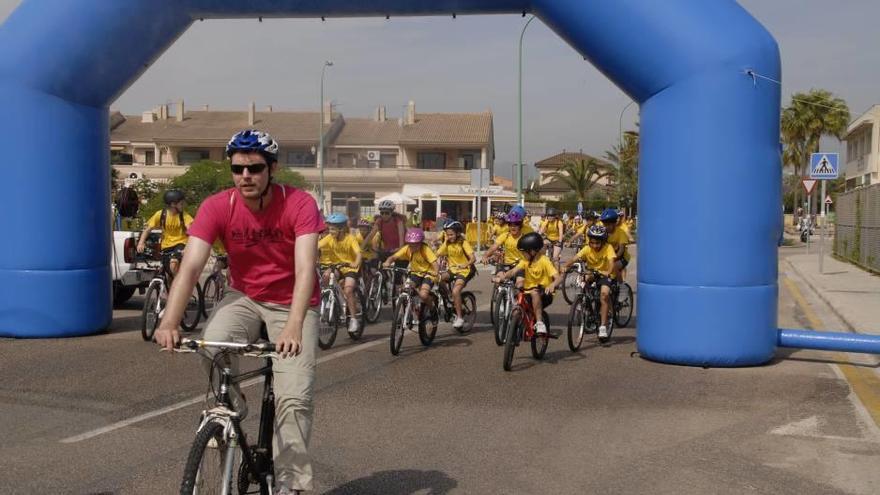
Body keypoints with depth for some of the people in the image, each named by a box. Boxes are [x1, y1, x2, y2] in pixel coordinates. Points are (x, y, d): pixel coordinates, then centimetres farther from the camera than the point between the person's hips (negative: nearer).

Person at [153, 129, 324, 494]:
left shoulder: (299, 204, -22)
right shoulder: (217, 207, -17)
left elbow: (305, 268, -33)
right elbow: (190, 266, -26)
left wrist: (294, 326, -48)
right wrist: (169, 323, -41)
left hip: (292, 304, -2)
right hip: (244, 297, 2)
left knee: (295, 398, -13)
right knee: (213, 342, -31)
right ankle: (230, 408, -2)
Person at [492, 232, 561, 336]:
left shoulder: (544, 261, -14)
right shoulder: (525, 261, 1)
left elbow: (558, 277, -24)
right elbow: (514, 271, -15)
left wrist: (552, 285, -47)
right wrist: (502, 277, -36)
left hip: (544, 295, -5)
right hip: (529, 293, 5)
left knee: (534, 293, -37)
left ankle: (539, 323, -33)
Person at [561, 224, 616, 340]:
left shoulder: (608, 248, -16)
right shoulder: (587, 249, -11)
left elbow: (611, 262, -30)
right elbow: (575, 258, -23)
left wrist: (608, 272, -51)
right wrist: (565, 266, -42)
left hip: (603, 275, -3)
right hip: (591, 273, 3)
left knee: (604, 293, -26)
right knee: (587, 277, -30)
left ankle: (603, 326, -20)